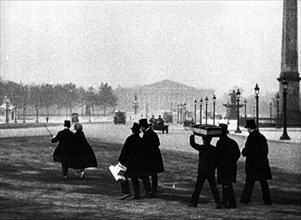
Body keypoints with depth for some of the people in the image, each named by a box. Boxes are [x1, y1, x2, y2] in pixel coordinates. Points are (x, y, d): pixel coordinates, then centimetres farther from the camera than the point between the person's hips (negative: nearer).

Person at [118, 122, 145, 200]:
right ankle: (137, 195, 11)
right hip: (138, 161, 6)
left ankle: (126, 192, -7)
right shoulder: (140, 139, 6)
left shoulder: (130, 138, -13)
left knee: (124, 176, 3)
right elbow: (141, 151, 12)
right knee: (135, 177, 12)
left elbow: (124, 150, -14)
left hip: (129, 161, -6)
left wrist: (120, 160, -10)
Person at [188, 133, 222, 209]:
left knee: (198, 187, 5)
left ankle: (193, 202, 5)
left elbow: (192, 144, 0)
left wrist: (193, 135, 9)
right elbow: (216, 160, 5)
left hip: (202, 171, -3)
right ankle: (218, 203, 2)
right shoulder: (214, 149, 0)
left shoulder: (201, 148, -10)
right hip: (211, 172, 3)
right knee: (213, 188, 6)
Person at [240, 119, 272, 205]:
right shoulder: (262, 137, 11)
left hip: (253, 163, -6)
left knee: (249, 182, 2)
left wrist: (243, 152, 6)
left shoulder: (251, 137, -12)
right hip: (263, 163, 6)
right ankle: (267, 200, 7)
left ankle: (245, 199, 7)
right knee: (264, 182, 8)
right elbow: (266, 150, 15)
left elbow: (247, 149, -15)